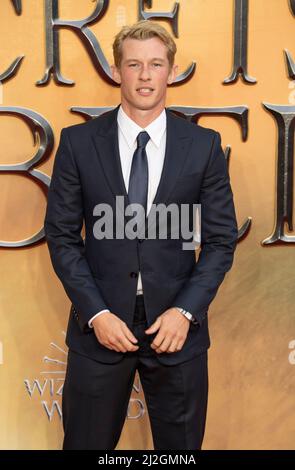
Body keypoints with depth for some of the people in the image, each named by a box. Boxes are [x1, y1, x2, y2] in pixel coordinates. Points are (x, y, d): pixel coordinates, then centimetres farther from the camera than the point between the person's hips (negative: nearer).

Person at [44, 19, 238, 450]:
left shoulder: (204, 144, -1)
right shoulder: (78, 141, -2)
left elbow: (222, 238, 1)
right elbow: (61, 235, -1)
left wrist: (186, 311, -10)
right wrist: (96, 313, -10)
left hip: (178, 324, 1)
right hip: (100, 324, 0)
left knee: (181, 444, 16)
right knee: (86, 441, 14)